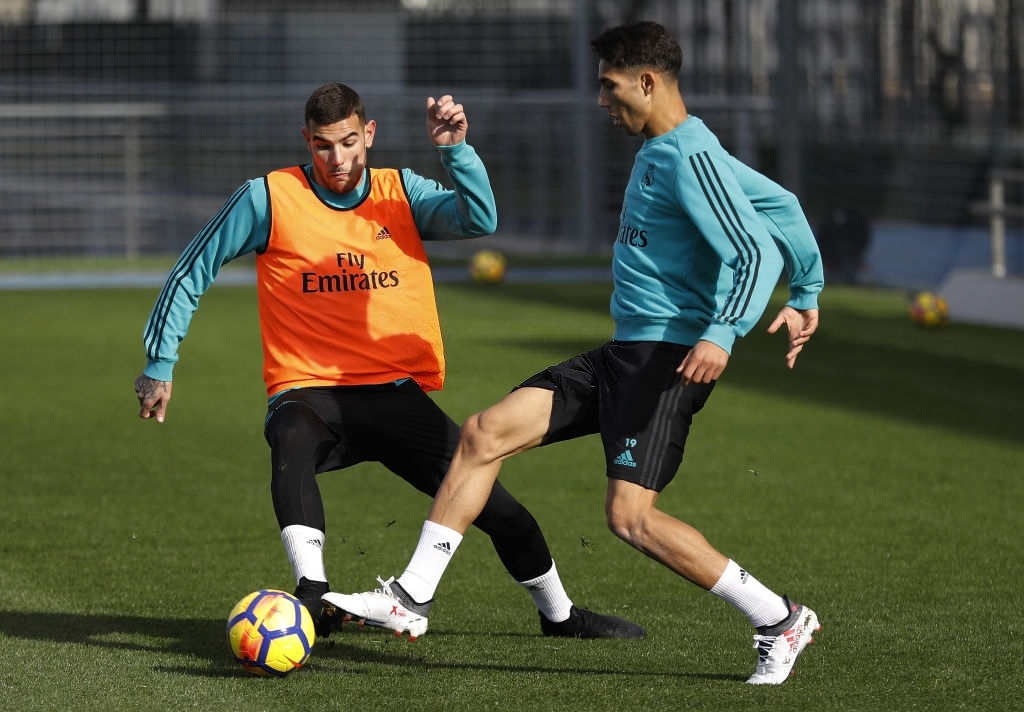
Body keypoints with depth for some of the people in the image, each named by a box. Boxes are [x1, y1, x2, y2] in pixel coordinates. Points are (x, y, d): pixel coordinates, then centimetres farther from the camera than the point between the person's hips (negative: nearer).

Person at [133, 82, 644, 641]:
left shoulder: (402, 193, 5)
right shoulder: (269, 198, -1)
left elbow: (480, 220, -13)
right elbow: (191, 274, 6)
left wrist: (454, 149, -26)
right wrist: (159, 365, 3)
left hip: (396, 391, 2)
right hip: (308, 393, -2)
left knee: (490, 500, -4)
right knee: (293, 445, -39)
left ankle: (558, 613, 20)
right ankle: (312, 595, -49)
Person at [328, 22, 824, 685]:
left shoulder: (689, 157, -14)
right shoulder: (658, 150, 16)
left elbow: (753, 253, -22)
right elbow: (781, 205, 23)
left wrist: (721, 333, -33)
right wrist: (806, 295, 29)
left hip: (669, 355, -10)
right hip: (625, 351, 10)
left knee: (631, 516, -17)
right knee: (485, 433, 3)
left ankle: (780, 621, -5)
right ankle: (411, 598, 5)